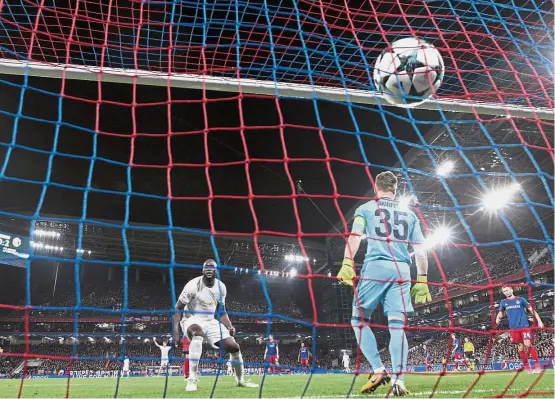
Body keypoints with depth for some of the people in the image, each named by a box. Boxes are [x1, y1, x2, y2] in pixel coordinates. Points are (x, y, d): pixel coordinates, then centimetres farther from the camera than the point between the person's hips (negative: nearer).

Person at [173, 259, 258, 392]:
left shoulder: (221, 287, 0)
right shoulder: (194, 285, -18)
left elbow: (221, 311, 10)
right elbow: (178, 308, -15)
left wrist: (230, 327, -8)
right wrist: (176, 331, -25)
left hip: (211, 322, 5)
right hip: (192, 320, -5)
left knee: (234, 347, -3)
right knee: (198, 333, -42)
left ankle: (240, 380, 23)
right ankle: (192, 379, -39)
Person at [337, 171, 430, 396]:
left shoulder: (366, 208, 11)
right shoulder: (409, 214, 21)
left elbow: (355, 236, -5)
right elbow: (420, 251, 15)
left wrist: (347, 264, -15)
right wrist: (422, 280, 15)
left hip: (375, 267, -3)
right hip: (402, 270, 3)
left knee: (359, 320, 7)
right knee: (397, 326, 0)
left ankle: (378, 371, -1)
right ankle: (398, 380, -9)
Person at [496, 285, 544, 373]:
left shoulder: (520, 300, 5)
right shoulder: (503, 302, 12)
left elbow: (532, 310, 6)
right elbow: (501, 312, 22)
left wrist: (539, 321, -3)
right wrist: (498, 319, 0)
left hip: (524, 326, -2)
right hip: (513, 328, 3)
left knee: (528, 344, -17)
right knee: (520, 347, 2)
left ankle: (537, 365, -6)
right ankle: (527, 367, 14)